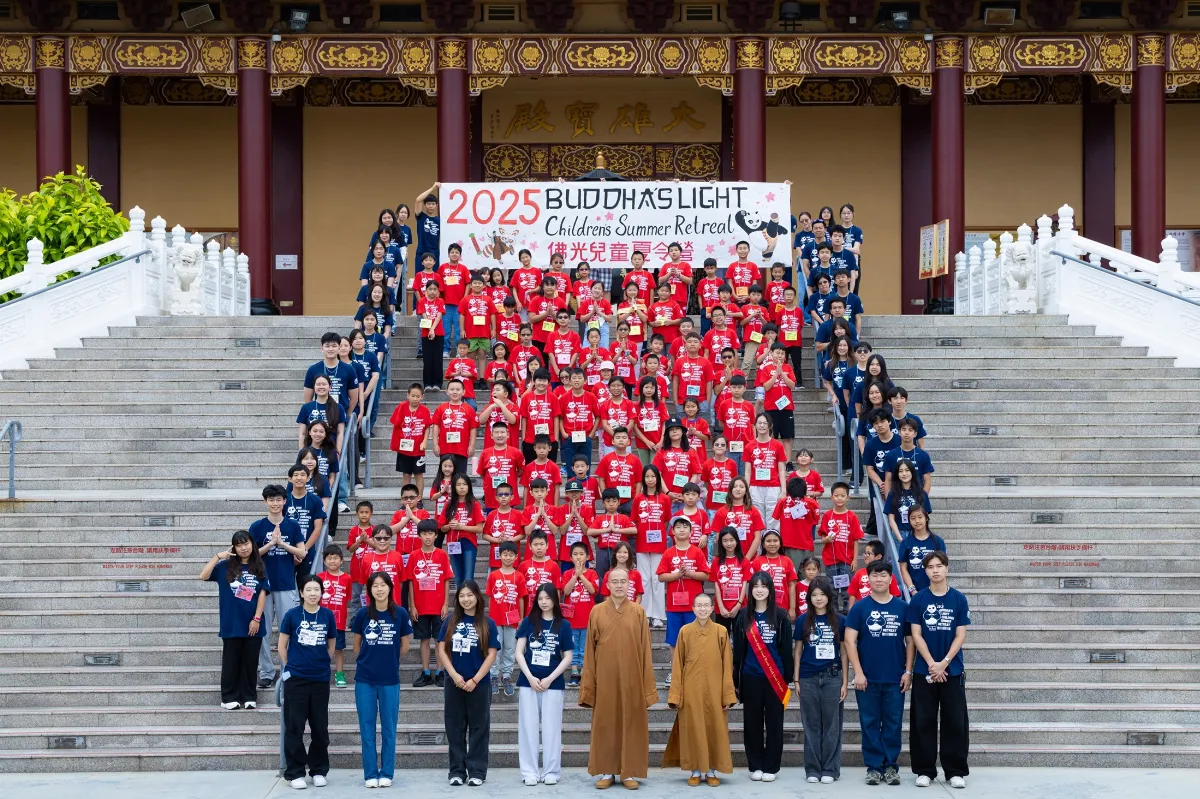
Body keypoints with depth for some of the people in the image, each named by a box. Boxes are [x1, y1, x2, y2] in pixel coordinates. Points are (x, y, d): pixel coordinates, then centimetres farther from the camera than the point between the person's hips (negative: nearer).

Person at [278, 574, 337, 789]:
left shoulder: (328, 615, 0)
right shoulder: (292, 615, -6)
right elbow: (282, 645, 3)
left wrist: (321, 663, 11)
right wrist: (288, 667, 4)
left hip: (321, 678, 2)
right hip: (295, 678, -2)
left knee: (320, 727, 8)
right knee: (294, 727, 2)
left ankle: (318, 770, 20)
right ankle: (294, 772, 10)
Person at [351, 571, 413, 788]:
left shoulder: (400, 614, -5)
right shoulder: (363, 614, -3)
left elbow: (405, 644, 7)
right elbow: (356, 644, 10)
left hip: (390, 680, -1)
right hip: (365, 680, 1)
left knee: (389, 728, 5)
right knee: (367, 728, 4)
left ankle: (387, 773, 13)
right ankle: (370, 774, 11)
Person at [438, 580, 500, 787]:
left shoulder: (488, 624, -2)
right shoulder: (450, 621, 3)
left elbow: (491, 655, -4)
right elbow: (442, 650, 1)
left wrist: (475, 680, -12)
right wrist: (454, 675, -11)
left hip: (479, 683, -2)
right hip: (454, 682, 2)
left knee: (478, 728, 3)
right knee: (455, 728, 6)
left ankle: (477, 772, 8)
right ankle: (457, 771, 13)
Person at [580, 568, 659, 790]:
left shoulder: (638, 612, 2)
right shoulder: (597, 612, 3)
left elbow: (645, 650, 2)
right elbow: (590, 651, 3)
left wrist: (648, 685, -2)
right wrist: (588, 684, -1)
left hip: (632, 678, 0)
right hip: (605, 678, 0)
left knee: (631, 724, 3)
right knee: (604, 724, 4)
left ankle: (630, 773, 10)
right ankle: (605, 772, 12)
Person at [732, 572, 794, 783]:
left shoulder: (780, 616, 1)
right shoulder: (743, 617, 4)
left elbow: (786, 648, 2)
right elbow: (738, 649, 6)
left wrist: (788, 675, -2)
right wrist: (736, 677, 3)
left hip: (775, 677, -1)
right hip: (750, 677, 1)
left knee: (774, 722, 2)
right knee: (752, 723, 6)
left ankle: (770, 767, 9)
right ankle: (755, 766, 15)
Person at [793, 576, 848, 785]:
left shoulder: (839, 621, 3)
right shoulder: (803, 620, 5)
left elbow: (843, 652, 5)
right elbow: (798, 651, 8)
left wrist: (844, 682, 1)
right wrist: (796, 680, 3)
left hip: (832, 678, -1)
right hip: (808, 679, 1)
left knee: (831, 725, 2)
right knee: (812, 725, 4)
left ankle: (830, 769, 7)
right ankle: (812, 769, 10)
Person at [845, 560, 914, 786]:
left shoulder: (902, 607, 4)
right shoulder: (860, 608, 0)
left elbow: (910, 640, 7)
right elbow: (850, 640, -3)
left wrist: (908, 671, -1)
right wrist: (858, 672, -10)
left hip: (895, 678, 1)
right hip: (868, 678, -1)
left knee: (893, 724, 5)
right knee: (870, 724, 5)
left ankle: (891, 766, 14)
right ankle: (874, 767, 11)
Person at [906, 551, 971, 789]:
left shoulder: (959, 599, 2)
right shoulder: (918, 600, 1)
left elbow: (960, 635, -1)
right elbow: (916, 635, -2)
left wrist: (944, 663, -12)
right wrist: (932, 664, -11)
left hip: (952, 671, 0)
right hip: (924, 671, 0)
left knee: (955, 722, 1)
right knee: (923, 722, 3)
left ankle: (956, 771, 8)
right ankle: (924, 770, 10)